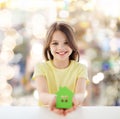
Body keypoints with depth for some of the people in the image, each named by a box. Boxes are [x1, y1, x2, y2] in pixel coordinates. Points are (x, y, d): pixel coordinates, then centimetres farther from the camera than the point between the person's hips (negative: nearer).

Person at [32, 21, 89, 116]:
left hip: (72, 112, 2)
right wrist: (53, 98, -39)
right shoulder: (41, 67, 2)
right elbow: (42, 95, -15)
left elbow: (81, 94, -15)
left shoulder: (80, 68, 3)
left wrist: (74, 98, -39)